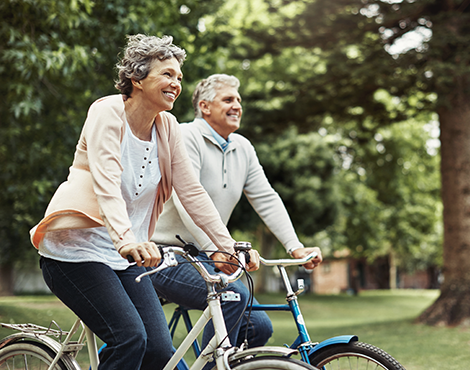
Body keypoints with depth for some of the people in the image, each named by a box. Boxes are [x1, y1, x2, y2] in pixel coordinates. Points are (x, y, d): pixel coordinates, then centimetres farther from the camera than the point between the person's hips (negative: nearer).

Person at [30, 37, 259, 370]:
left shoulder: (168, 127, 5)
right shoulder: (108, 112, -13)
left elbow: (192, 192, 3)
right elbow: (106, 184, -27)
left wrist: (230, 247, -6)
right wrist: (125, 239, -43)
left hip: (126, 257, 6)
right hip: (77, 250, -6)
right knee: (130, 337, -22)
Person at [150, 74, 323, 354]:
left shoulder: (243, 149, 12)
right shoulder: (185, 137, -12)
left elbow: (267, 200, 8)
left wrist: (295, 246, -6)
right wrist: (216, 250, -35)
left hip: (202, 256, 8)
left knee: (259, 326, -2)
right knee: (233, 295, -30)